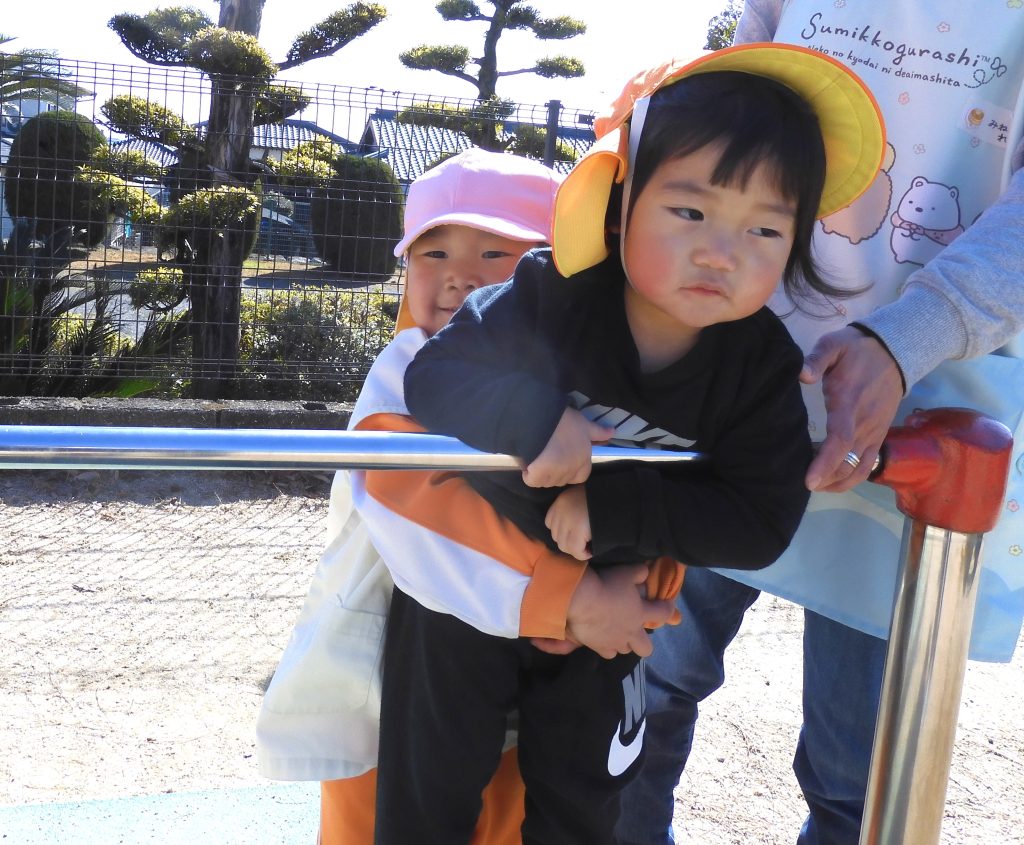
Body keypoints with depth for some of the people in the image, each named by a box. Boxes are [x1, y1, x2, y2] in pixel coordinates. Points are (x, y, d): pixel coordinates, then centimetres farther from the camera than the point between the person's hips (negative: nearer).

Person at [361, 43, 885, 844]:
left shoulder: (763, 366, -19)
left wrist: (616, 505, -31)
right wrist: (532, 420, -40)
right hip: (467, 587, -1)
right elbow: (433, 375, -21)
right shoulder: (550, 298, -24)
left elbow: (761, 523, -22)